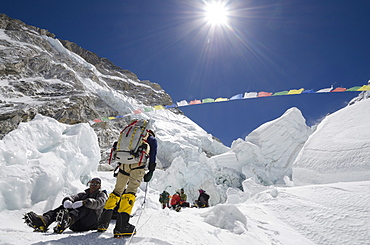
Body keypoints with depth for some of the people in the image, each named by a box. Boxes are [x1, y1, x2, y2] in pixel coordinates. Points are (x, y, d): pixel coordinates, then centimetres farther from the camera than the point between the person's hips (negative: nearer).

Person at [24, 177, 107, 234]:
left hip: (92, 222, -5)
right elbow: (73, 197, 8)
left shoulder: (102, 195, 11)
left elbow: (97, 203, -14)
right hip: (77, 225, 5)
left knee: (84, 207, -32)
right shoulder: (84, 194, 27)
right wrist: (67, 200, -18)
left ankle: (68, 220, -61)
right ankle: (43, 221, -39)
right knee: (64, 207, -15)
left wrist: (83, 202, -31)